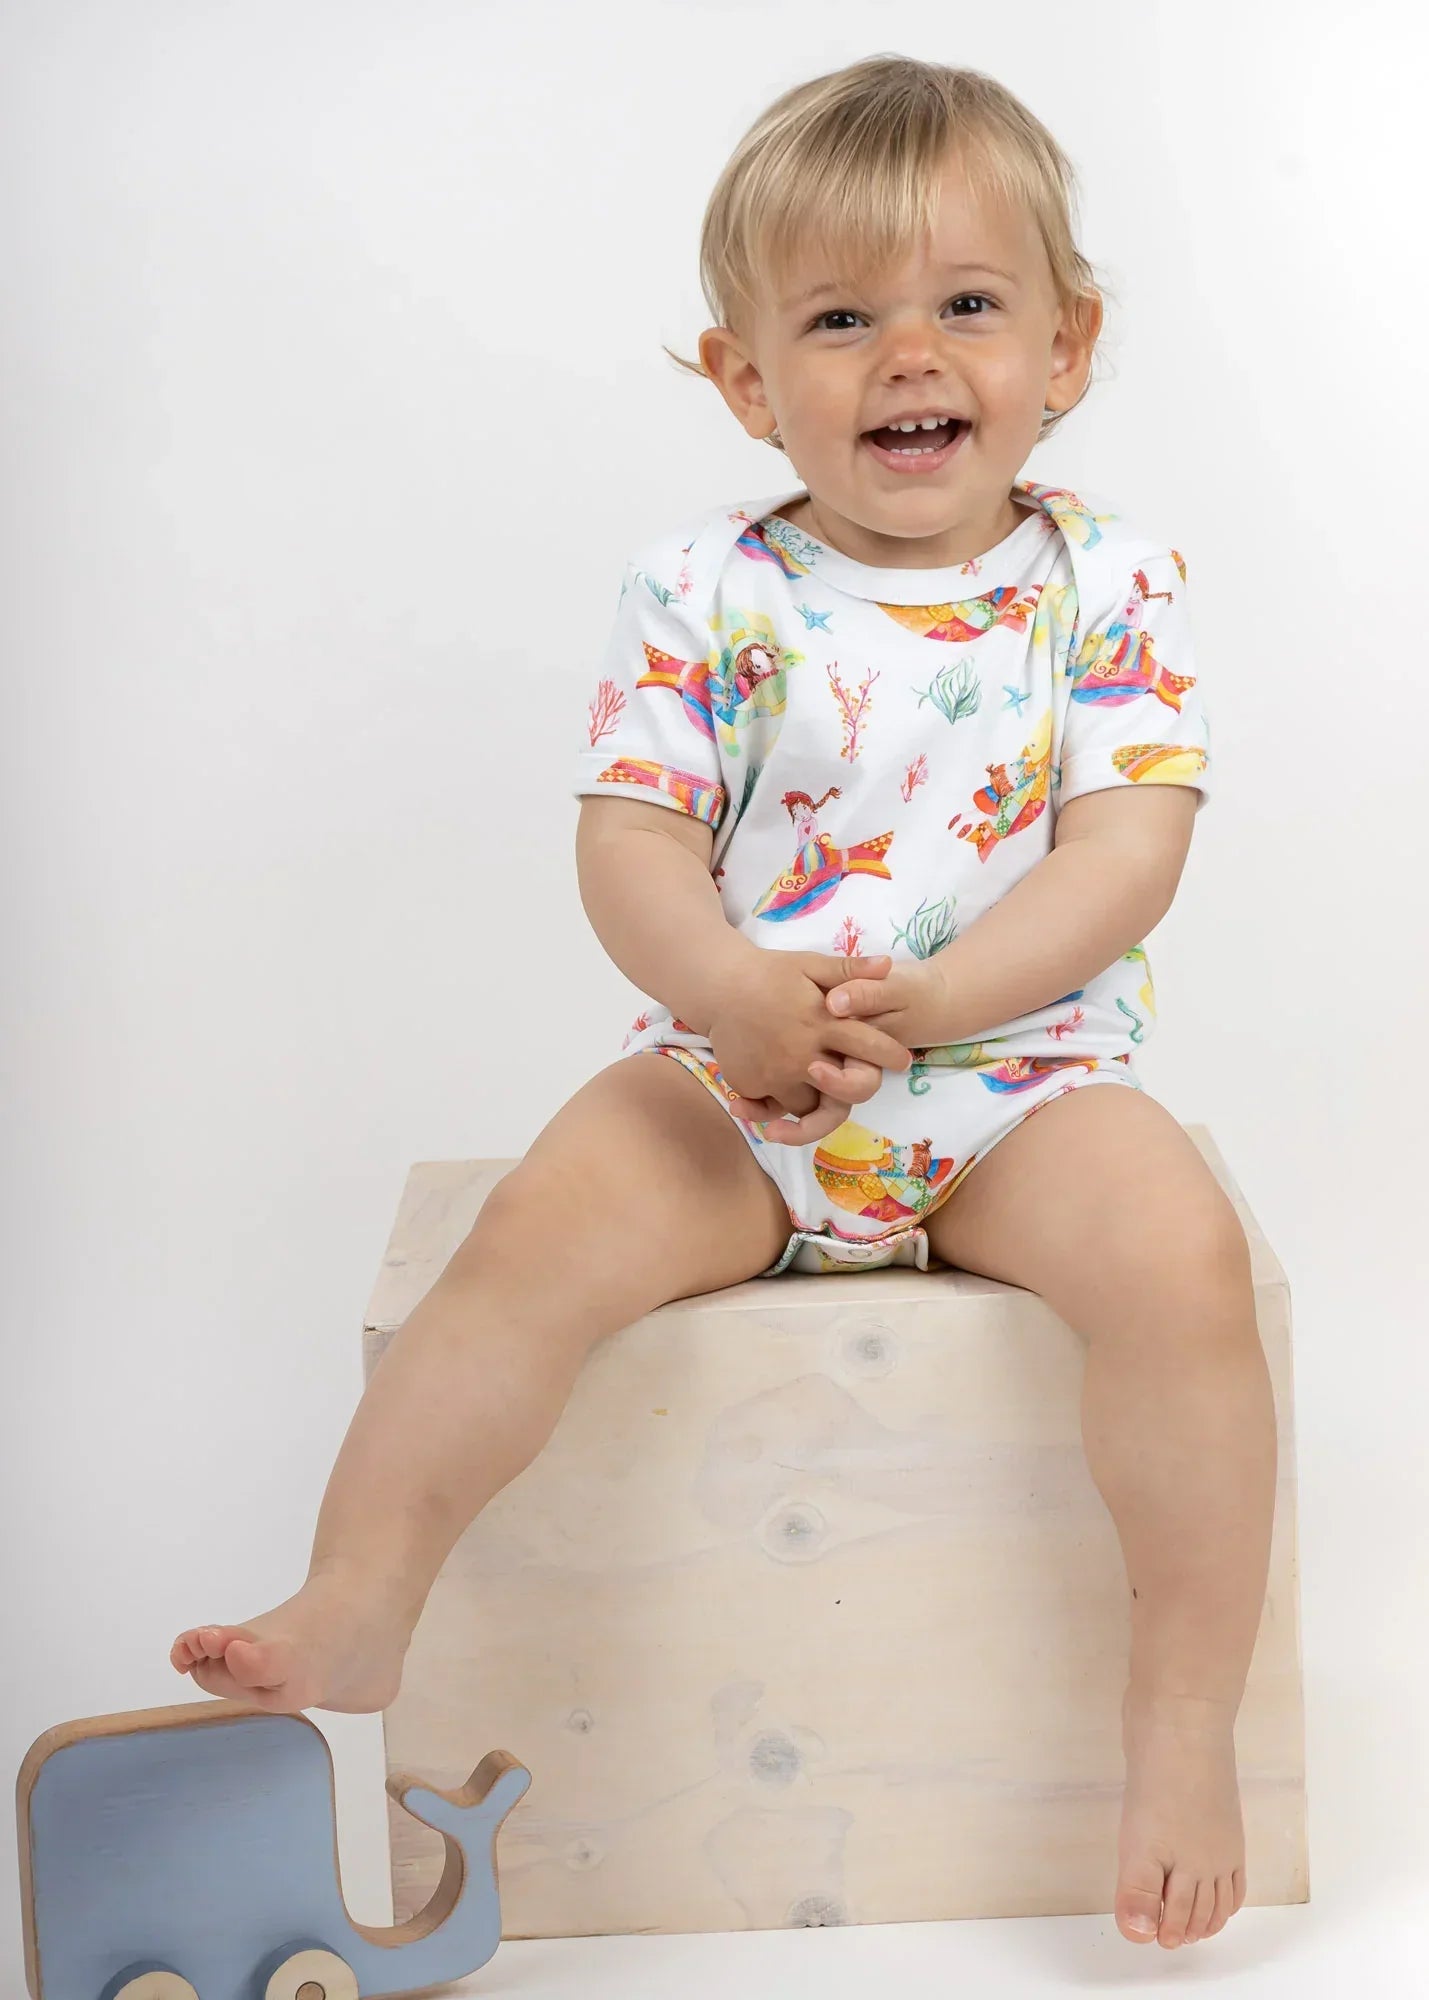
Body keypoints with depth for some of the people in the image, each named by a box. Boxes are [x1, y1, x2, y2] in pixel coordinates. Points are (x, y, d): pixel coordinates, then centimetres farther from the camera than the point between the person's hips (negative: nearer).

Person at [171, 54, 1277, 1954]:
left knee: (1181, 1249, -27)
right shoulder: (707, 592, 1)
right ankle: (349, 1614, -17)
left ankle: (1187, 1717, -13)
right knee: (549, 1219, -26)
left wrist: (923, 1001, -23)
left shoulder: (1108, 582, 0)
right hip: (737, 1074, 1)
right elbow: (627, 838, -4)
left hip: (1019, 1067, 0)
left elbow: (1130, 847, -9)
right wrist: (732, 990, -26)